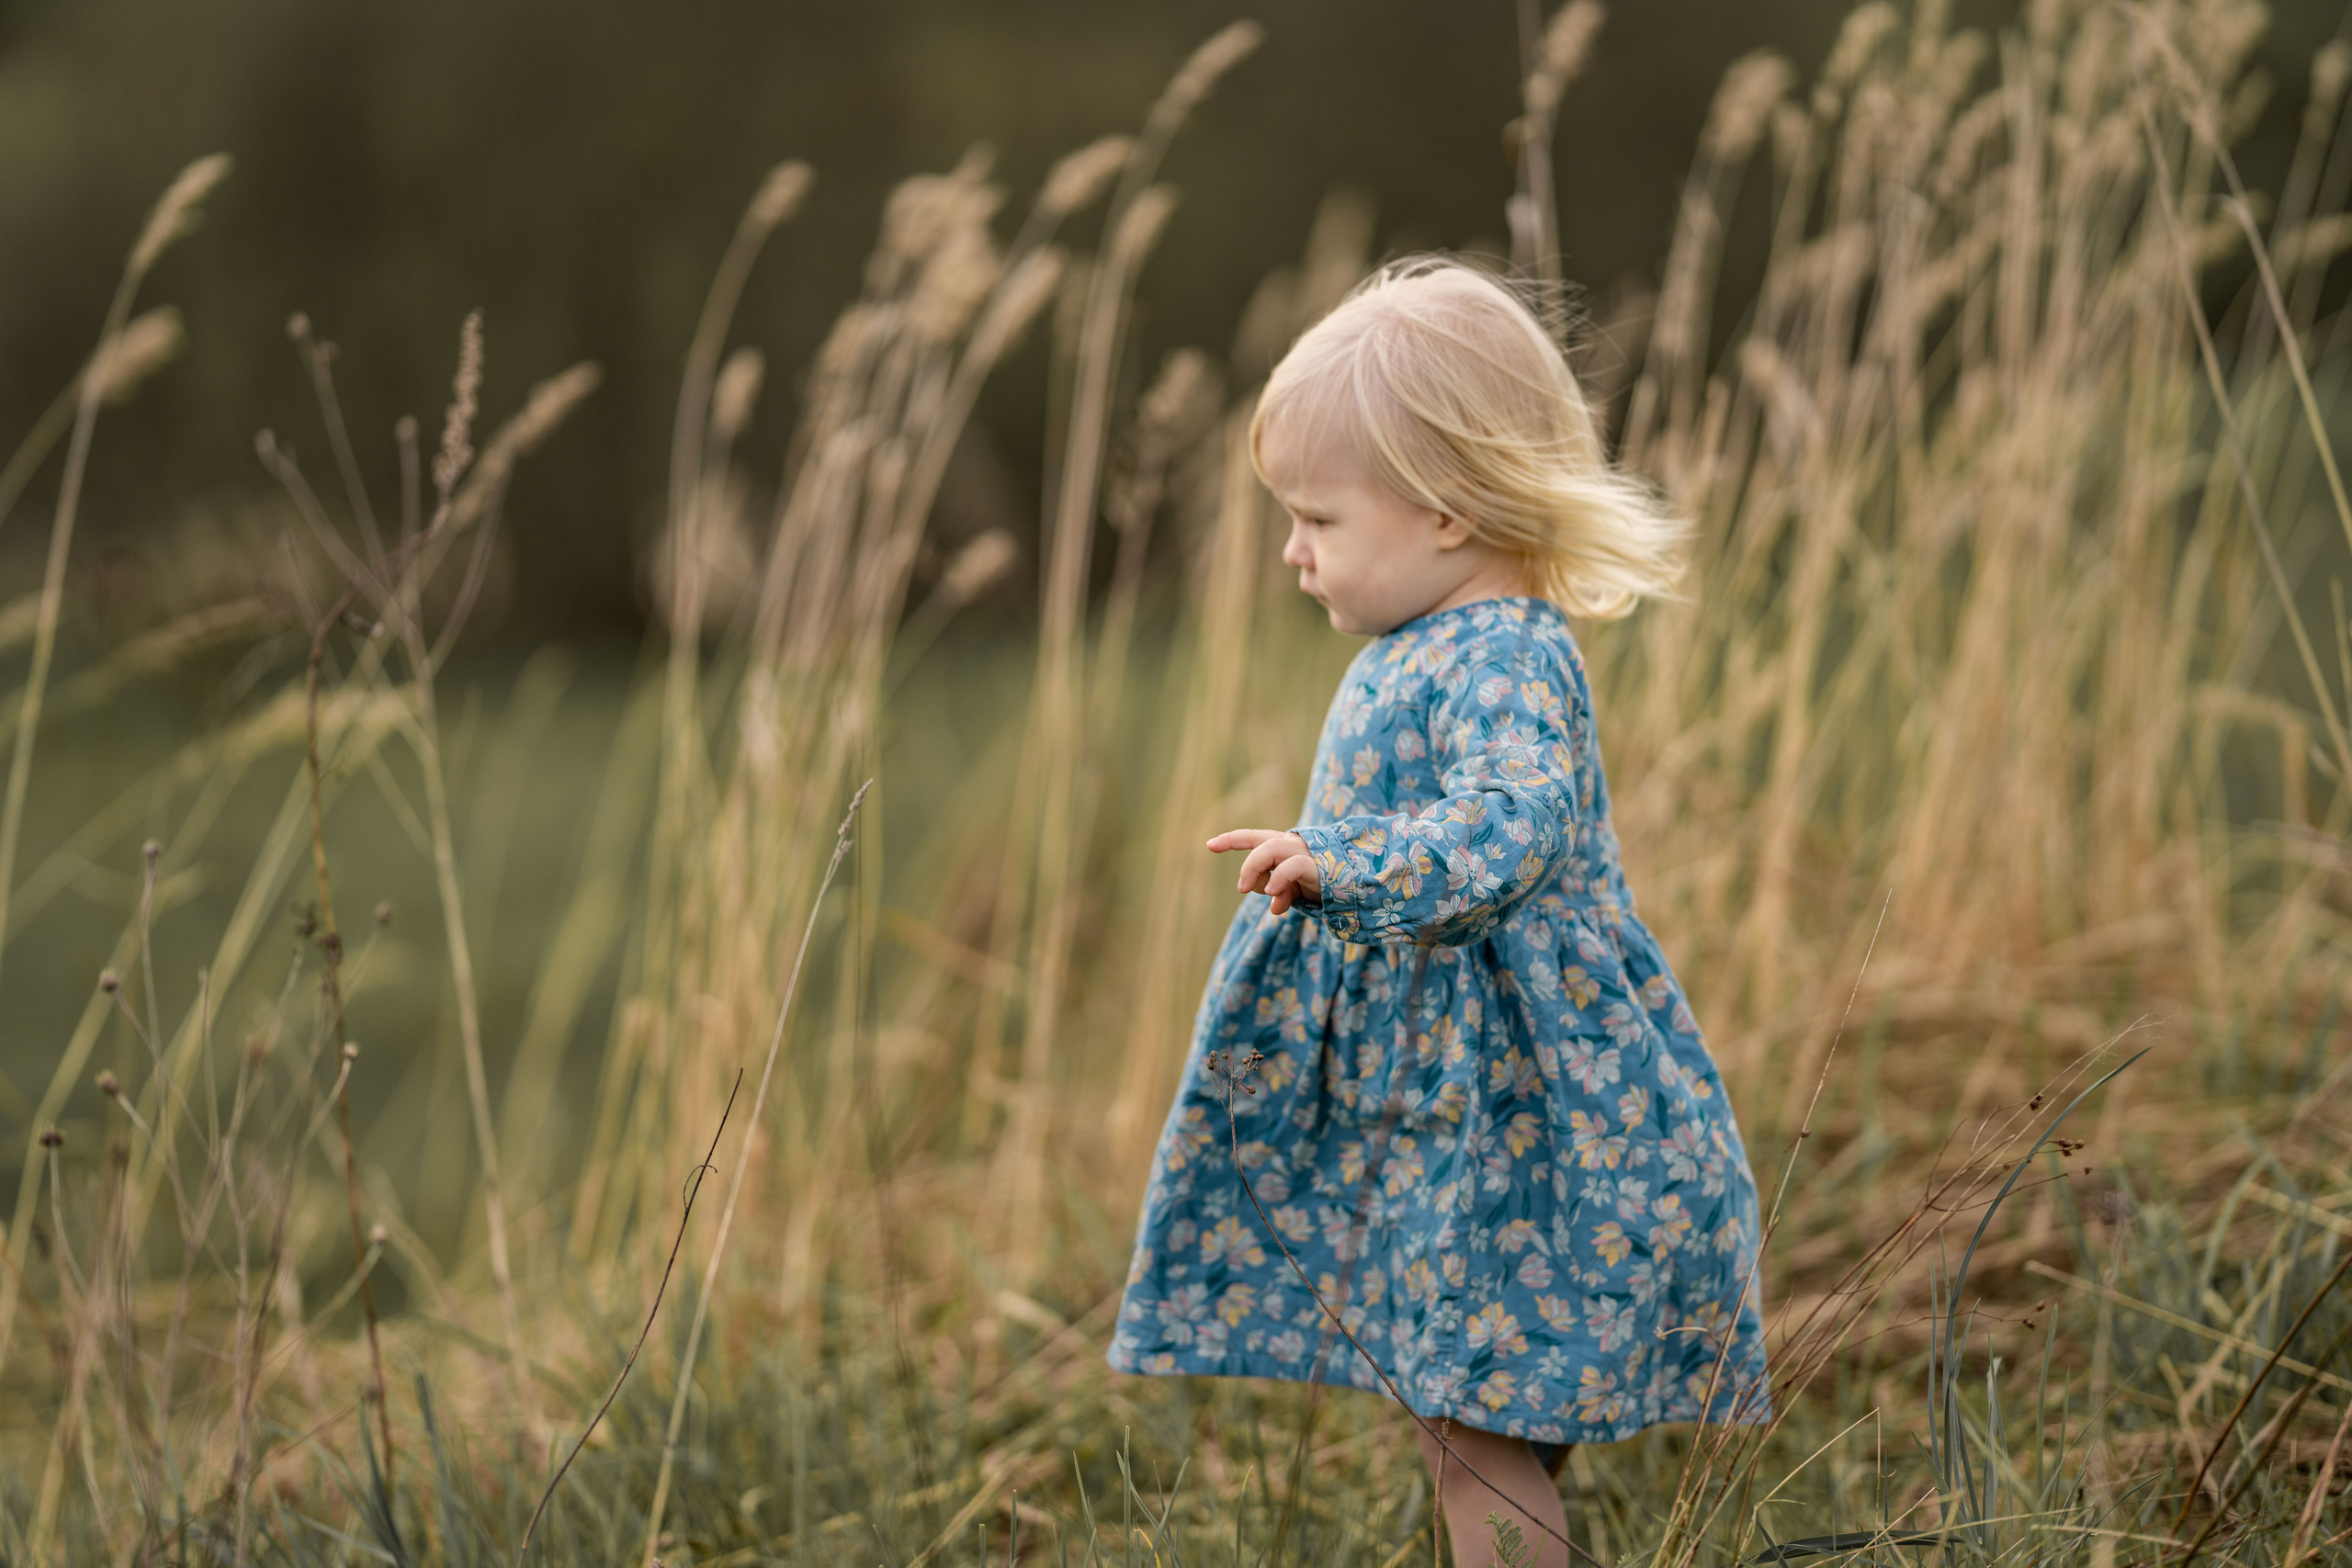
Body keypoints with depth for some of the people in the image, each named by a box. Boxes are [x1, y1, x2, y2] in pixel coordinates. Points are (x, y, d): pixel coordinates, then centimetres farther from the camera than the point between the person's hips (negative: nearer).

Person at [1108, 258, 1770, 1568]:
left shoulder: (1505, 662, -18)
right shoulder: (1422, 655, 13)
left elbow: (1509, 830, -35)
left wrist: (1340, 863, -42)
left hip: (1518, 1122, -10)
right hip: (1441, 1115, 10)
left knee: (1479, 1433, -9)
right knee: (1463, 1425, 14)